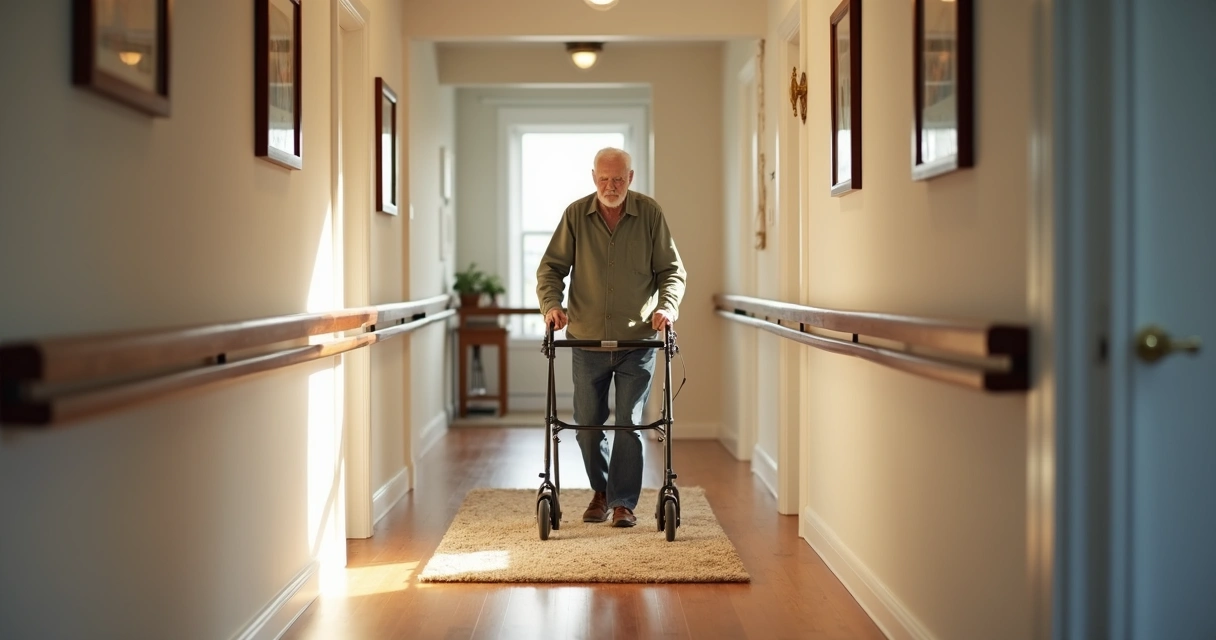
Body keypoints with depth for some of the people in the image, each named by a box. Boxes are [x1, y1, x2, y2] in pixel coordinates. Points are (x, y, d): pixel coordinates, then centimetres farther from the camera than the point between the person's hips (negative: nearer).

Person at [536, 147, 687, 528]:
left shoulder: (650, 214, -3)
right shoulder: (576, 215, -1)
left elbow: (672, 270, 1)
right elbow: (551, 266, 2)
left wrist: (667, 306, -17)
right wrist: (551, 304, -16)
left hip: (637, 340, -1)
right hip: (587, 339, 2)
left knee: (629, 424, 0)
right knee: (587, 424, 10)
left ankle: (624, 503, 11)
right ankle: (600, 491, 31)